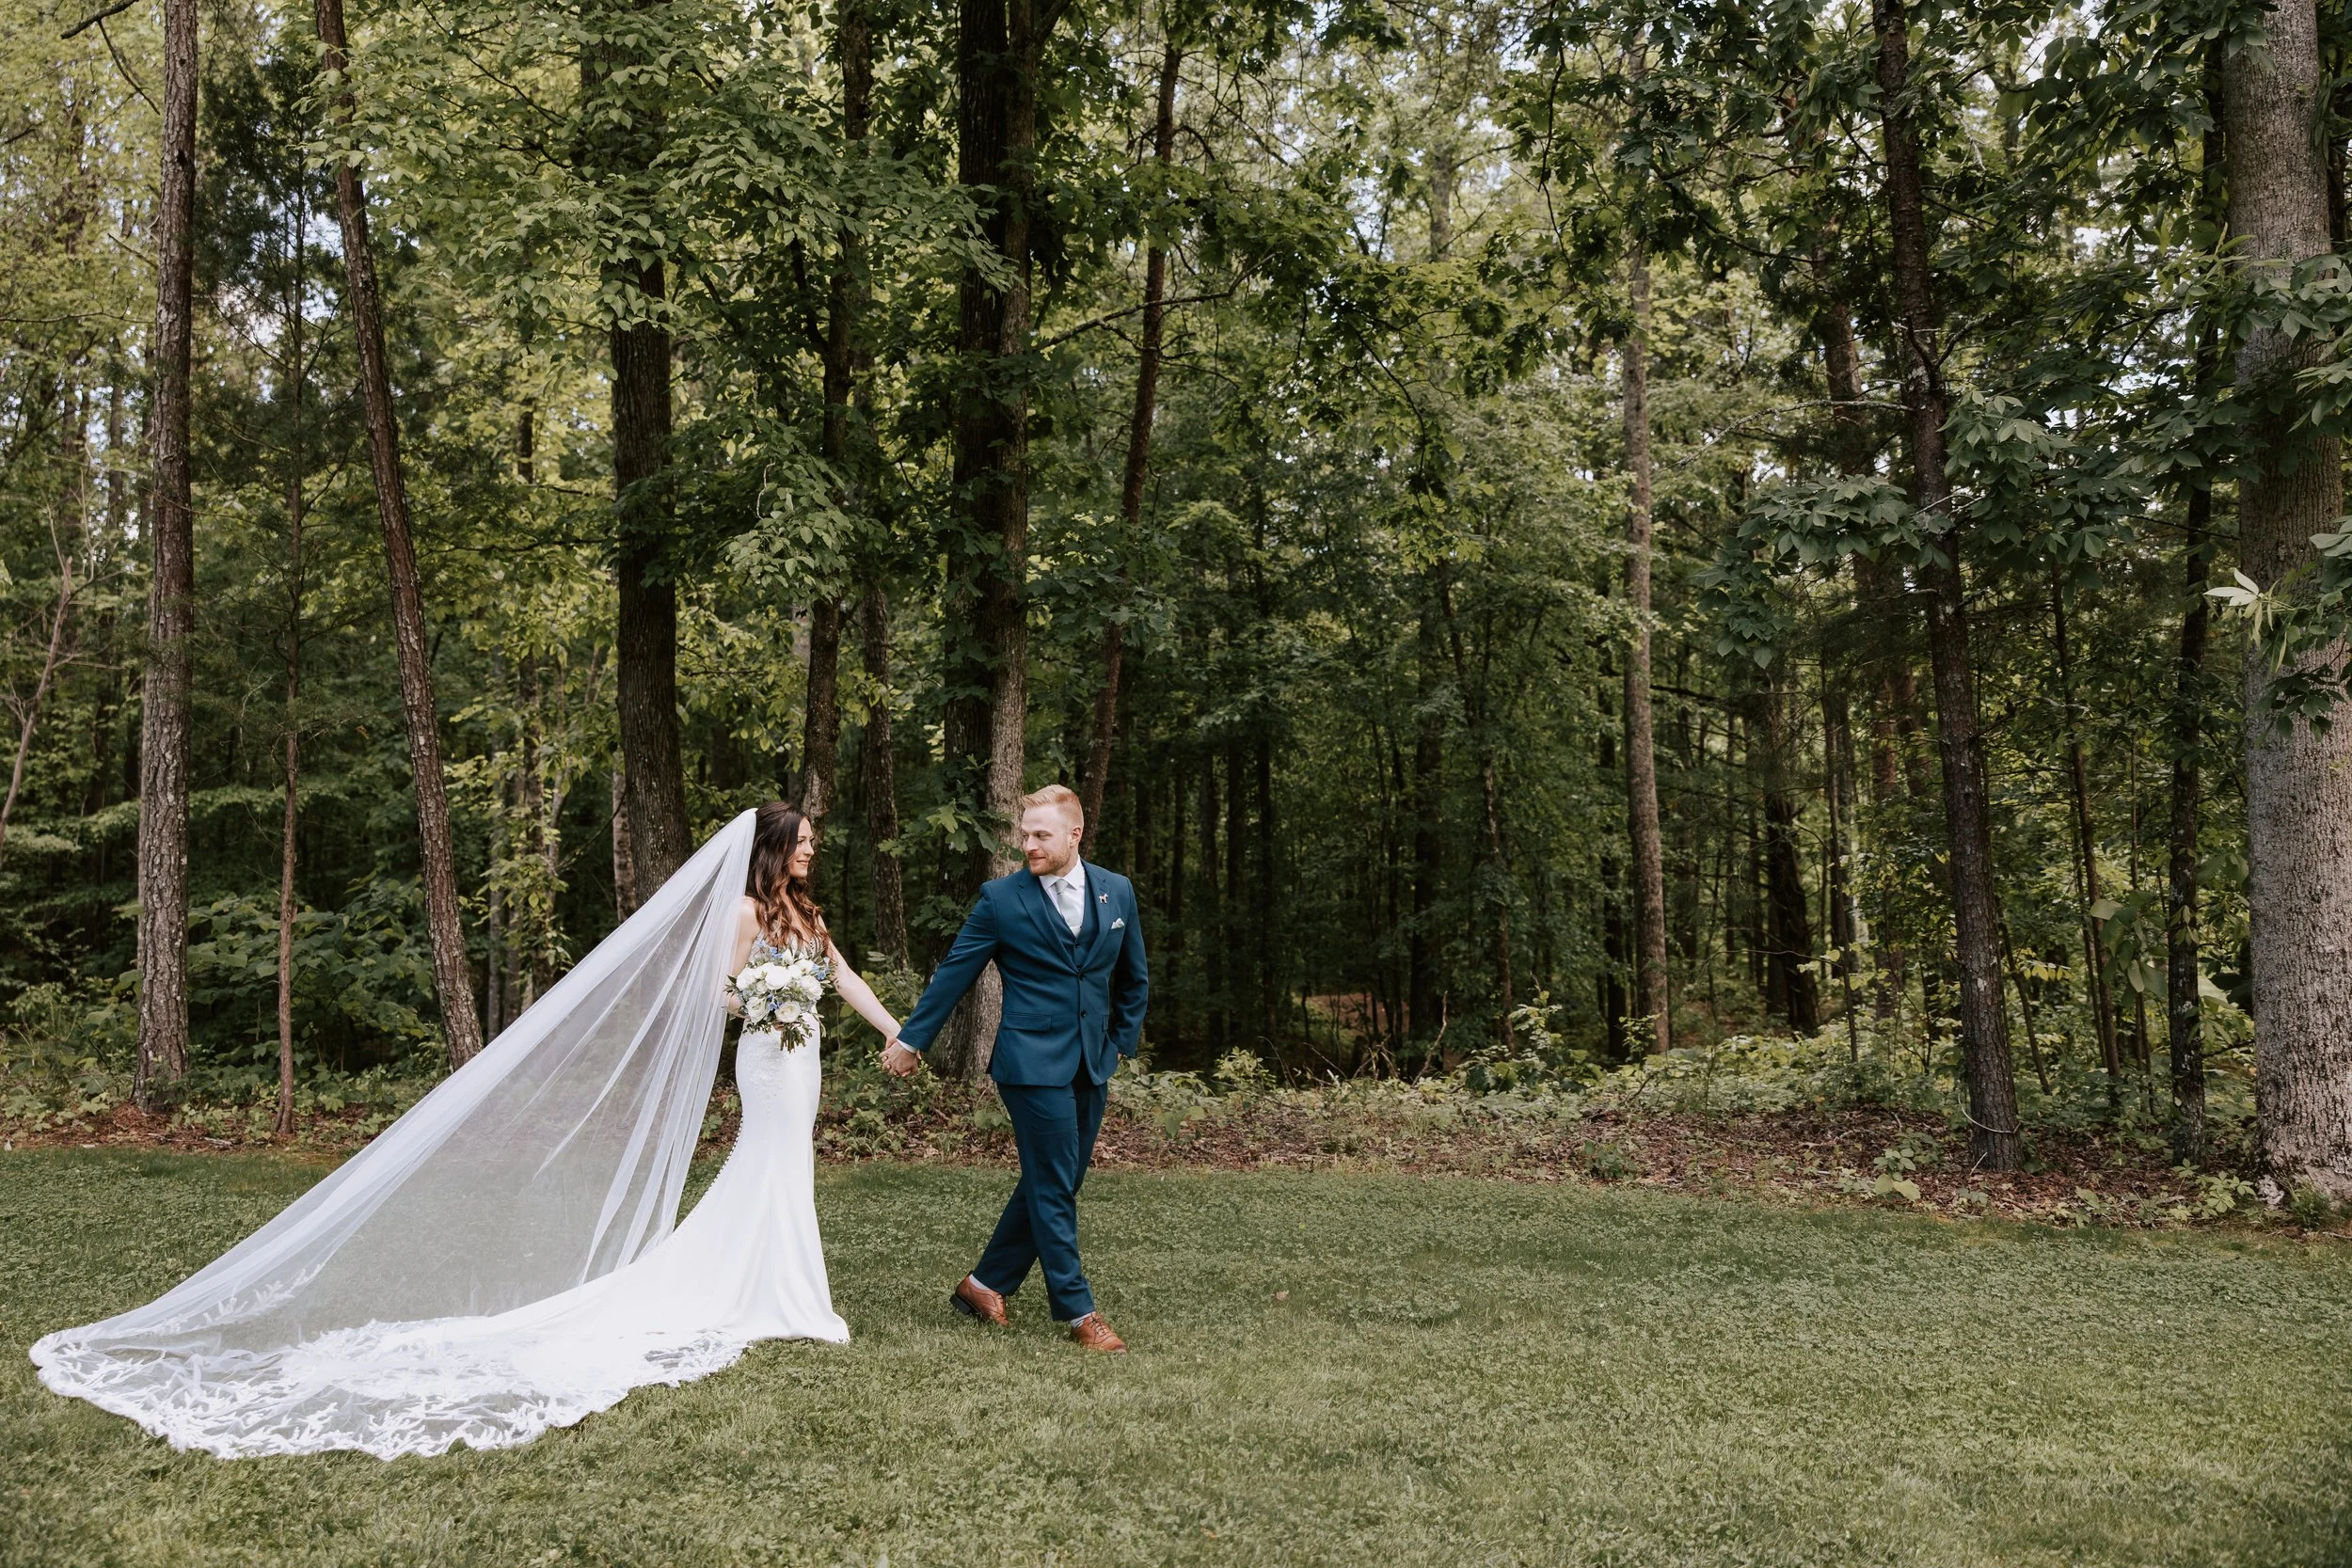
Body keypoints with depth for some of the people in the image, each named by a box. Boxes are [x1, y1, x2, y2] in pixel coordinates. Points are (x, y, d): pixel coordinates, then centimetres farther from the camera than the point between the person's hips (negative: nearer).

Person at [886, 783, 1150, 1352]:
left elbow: (1134, 977, 17)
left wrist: (1123, 1042, 14)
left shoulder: (1117, 891, 5)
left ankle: (986, 1285, 26)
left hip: (1093, 1065, 5)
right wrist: (910, 1039, 5)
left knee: (1052, 1184, 12)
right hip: (1034, 1063, -5)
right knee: (1053, 1189, -3)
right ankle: (1079, 1311, 8)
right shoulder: (1001, 898, -6)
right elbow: (953, 974, 1)